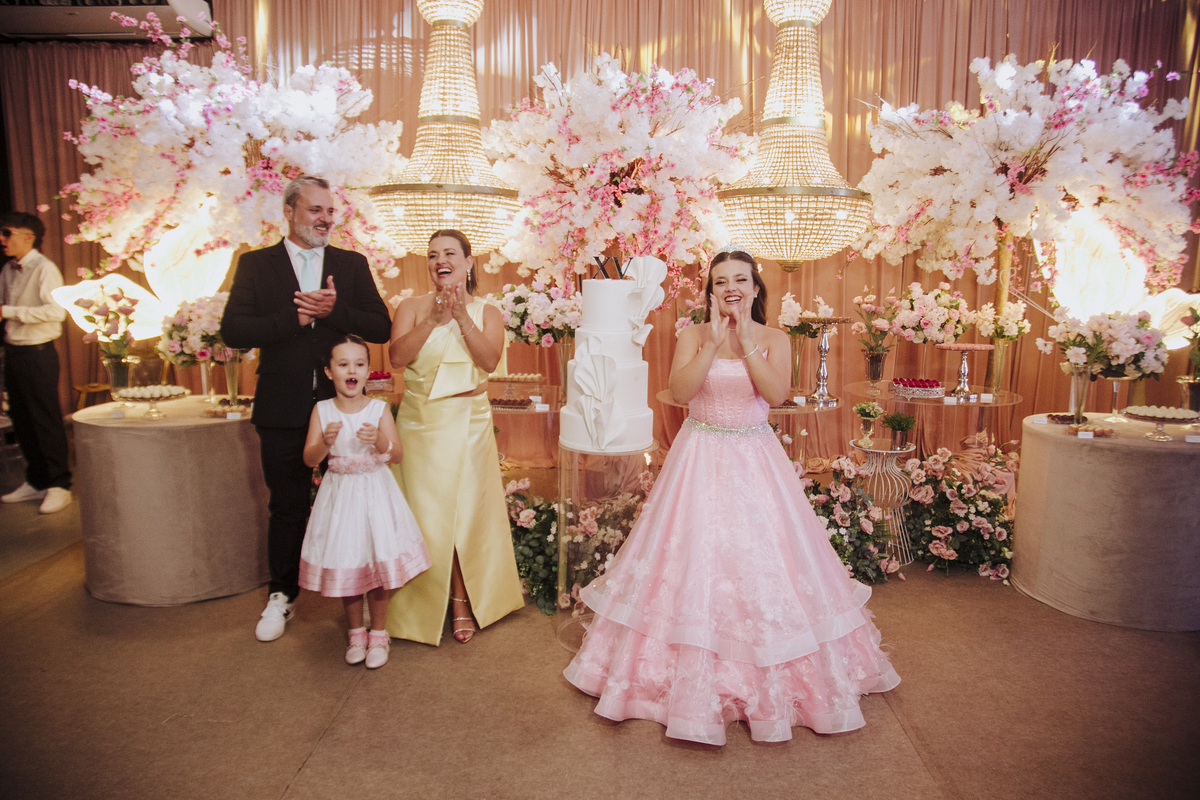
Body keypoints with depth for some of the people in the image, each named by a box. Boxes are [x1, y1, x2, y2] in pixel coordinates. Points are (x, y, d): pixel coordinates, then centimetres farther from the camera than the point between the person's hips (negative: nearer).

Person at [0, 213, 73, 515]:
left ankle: (59, 486, 6)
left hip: (37, 354, -8)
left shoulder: (44, 269, -11)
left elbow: (57, 310, -23)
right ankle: (35, 482, 26)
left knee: (47, 420, -3)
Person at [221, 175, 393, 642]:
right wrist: (292, 318, -18)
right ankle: (282, 596, 29)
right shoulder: (255, 264, 3)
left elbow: (381, 328, -2)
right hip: (284, 410, -1)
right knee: (287, 507, 11)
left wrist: (336, 310, -17)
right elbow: (232, 331, -7)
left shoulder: (352, 265, 7)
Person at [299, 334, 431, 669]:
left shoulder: (379, 409, -5)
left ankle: (378, 634, 20)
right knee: (344, 565, 9)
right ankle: (356, 632, 29)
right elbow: (309, 458, -7)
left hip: (375, 494, -1)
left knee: (377, 562, 2)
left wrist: (380, 440, -30)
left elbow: (398, 455, -10)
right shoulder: (322, 410, -2)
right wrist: (325, 442, -27)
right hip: (339, 496, 1)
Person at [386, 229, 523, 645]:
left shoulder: (487, 312, 7)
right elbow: (397, 357, -10)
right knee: (424, 512, 1)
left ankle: (464, 602, 16)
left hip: (468, 424, 0)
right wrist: (435, 319, -17)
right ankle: (424, 606, 17)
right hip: (420, 424, 0)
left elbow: (489, 361, -10)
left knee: (467, 510, 2)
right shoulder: (413, 307, 5)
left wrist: (462, 317, -18)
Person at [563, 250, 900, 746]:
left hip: (755, 461, 1)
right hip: (701, 459, 0)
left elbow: (776, 393, -15)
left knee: (762, 558, 4)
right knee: (694, 559, 1)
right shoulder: (693, 336, 0)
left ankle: (770, 681, 23)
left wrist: (745, 342, -18)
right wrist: (713, 342, -19)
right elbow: (680, 390, -15)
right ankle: (692, 676, 17)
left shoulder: (774, 340, 2)